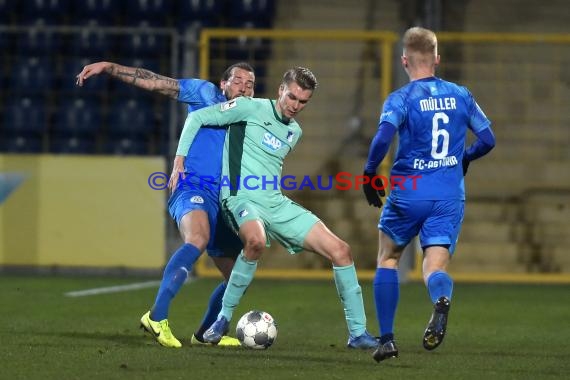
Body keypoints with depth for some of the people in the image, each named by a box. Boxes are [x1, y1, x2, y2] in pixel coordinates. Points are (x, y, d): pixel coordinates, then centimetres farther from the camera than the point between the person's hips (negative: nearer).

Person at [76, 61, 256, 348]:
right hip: (194, 189, -8)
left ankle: (205, 334, 32)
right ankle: (157, 317, -45)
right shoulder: (206, 95, 7)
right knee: (198, 239, -38)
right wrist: (108, 67, -5)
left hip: (224, 203, 8)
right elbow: (153, 82, 3)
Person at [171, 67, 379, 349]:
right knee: (256, 240, -41)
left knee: (340, 250, -4)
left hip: (276, 203, 7)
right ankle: (224, 318, -21)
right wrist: (179, 163, -5)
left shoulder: (294, 132, 16)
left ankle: (358, 333, 5)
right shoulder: (251, 108, -4)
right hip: (241, 199, -7)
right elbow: (197, 118, -2)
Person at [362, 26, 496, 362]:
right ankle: (442, 298, -40)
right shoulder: (461, 95, 7)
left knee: (388, 259, 19)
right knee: (435, 266, -2)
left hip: (409, 193, -2)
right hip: (450, 196, 2)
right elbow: (487, 140, 10)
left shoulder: (401, 98, -6)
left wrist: (369, 174, -7)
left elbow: (384, 137, -21)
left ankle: (387, 339, 16)